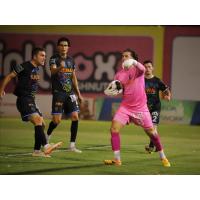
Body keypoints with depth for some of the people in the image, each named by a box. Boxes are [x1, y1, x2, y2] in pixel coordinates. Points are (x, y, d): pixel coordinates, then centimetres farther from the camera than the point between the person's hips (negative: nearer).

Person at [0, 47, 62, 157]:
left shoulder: (37, 68, 13)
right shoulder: (24, 67, -11)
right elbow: (9, 76, -6)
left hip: (31, 101, 9)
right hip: (23, 100, -9)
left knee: (41, 124, 7)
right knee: (38, 120, -24)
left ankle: (37, 151, 13)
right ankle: (46, 147, -35)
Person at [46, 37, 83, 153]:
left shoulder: (71, 60, 14)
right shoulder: (54, 59, -3)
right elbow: (52, 71, -23)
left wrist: (78, 93, 19)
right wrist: (60, 67, -46)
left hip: (70, 93, 5)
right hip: (58, 92, -5)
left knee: (75, 117, -6)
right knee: (57, 120, -9)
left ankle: (72, 145, -1)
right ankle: (47, 137, 20)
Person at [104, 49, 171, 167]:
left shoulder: (137, 69, -6)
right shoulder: (119, 75, 6)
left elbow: (142, 69, -32)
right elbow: (118, 91, 16)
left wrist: (134, 62, -54)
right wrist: (112, 90, -9)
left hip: (140, 107, -3)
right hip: (125, 107, 3)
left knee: (151, 132, 3)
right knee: (114, 129, -13)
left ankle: (163, 157, 22)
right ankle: (117, 160, -7)